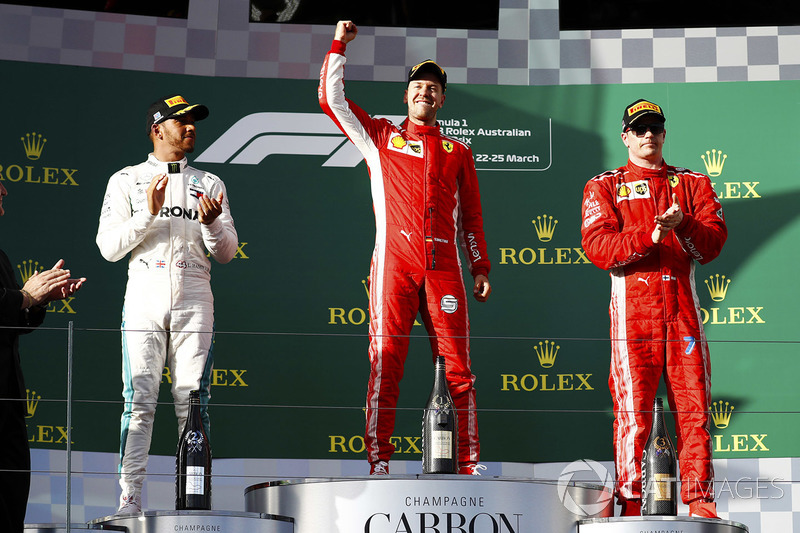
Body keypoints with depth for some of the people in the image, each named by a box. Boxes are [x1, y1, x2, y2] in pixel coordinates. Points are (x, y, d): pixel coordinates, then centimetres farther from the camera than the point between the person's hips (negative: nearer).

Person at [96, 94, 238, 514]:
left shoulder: (210, 185, 16)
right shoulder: (126, 181, 10)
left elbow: (226, 253, 11)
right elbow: (109, 247, 1)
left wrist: (212, 224, -10)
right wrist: (148, 214, -11)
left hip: (194, 303, 2)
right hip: (144, 301, -2)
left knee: (193, 400, -2)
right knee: (139, 399, -9)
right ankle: (130, 499, -9)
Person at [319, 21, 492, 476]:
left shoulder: (458, 153, 21)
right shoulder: (382, 137, 17)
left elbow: (471, 217, 20)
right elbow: (331, 98, 13)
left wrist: (481, 268, 12)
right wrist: (339, 45, 10)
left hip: (443, 264, 1)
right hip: (394, 263, -1)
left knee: (458, 366, -3)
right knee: (386, 360, -7)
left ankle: (470, 463, -1)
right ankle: (378, 460, -7)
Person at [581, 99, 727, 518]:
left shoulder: (693, 184, 17)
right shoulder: (604, 187, 11)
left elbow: (714, 240, 3)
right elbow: (597, 246, -5)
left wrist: (681, 226, -17)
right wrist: (650, 237, -18)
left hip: (683, 307, 2)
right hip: (632, 308, -2)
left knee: (694, 409, -1)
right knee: (633, 410, -7)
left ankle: (700, 503, 4)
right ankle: (629, 506, -4)